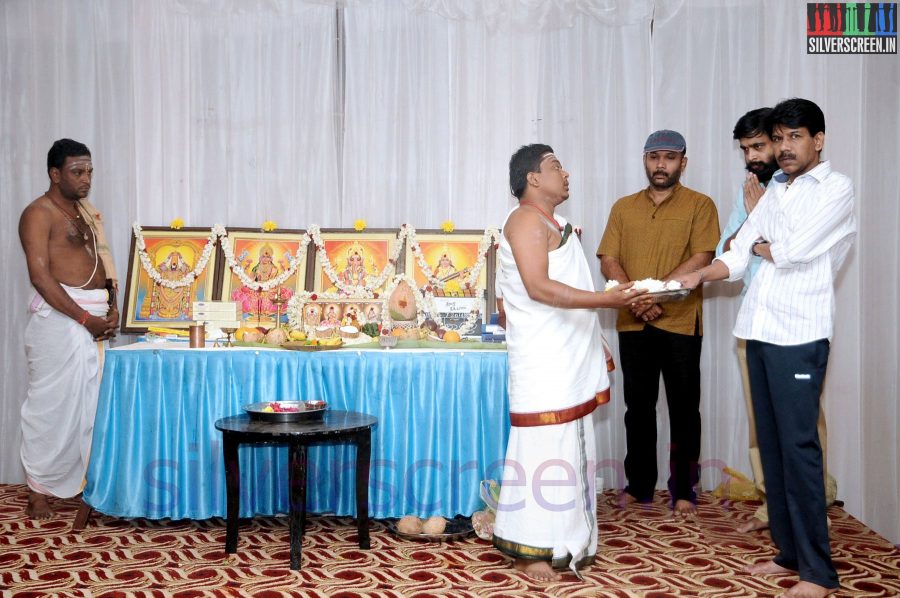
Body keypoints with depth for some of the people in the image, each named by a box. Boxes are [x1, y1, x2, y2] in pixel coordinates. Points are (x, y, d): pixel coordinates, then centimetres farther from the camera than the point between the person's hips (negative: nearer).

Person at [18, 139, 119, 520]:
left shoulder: (86, 213, 17)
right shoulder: (39, 213, -7)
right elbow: (40, 275, -15)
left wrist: (112, 308, 0)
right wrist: (85, 318, -18)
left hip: (96, 316, 7)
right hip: (60, 316, -7)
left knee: (92, 401, 9)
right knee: (53, 402, -2)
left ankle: (87, 479, 18)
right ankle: (39, 490, 8)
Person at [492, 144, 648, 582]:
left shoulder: (552, 223, 21)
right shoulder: (527, 219, -10)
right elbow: (538, 286, -22)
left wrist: (594, 345, 23)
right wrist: (605, 300, -26)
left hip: (568, 360, 10)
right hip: (541, 363, -10)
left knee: (570, 449, 12)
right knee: (543, 450, -7)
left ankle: (565, 541, 21)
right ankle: (530, 551, 1)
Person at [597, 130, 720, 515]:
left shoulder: (699, 205, 3)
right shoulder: (623, 207, 13)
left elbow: (701, 260, -9)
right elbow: (608, 261, 4)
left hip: (679, 322, -3)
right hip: (632, 324, 3)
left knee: (683, 407, 3)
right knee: (638, 406, 10)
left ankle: (684, 490, 12)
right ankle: (639, 485, 19)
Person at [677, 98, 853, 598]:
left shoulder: (836, 188, -2)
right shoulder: (774, 190, 18)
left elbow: (793, 253, -13)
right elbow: (739, 256, 12)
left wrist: (762, 246, 7)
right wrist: (700, 274, -5)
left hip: (800, 334, -7)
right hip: (760, 330, 7)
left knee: (798, 445, -7)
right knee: (771, 443, 9)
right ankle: (789, 551, 20)